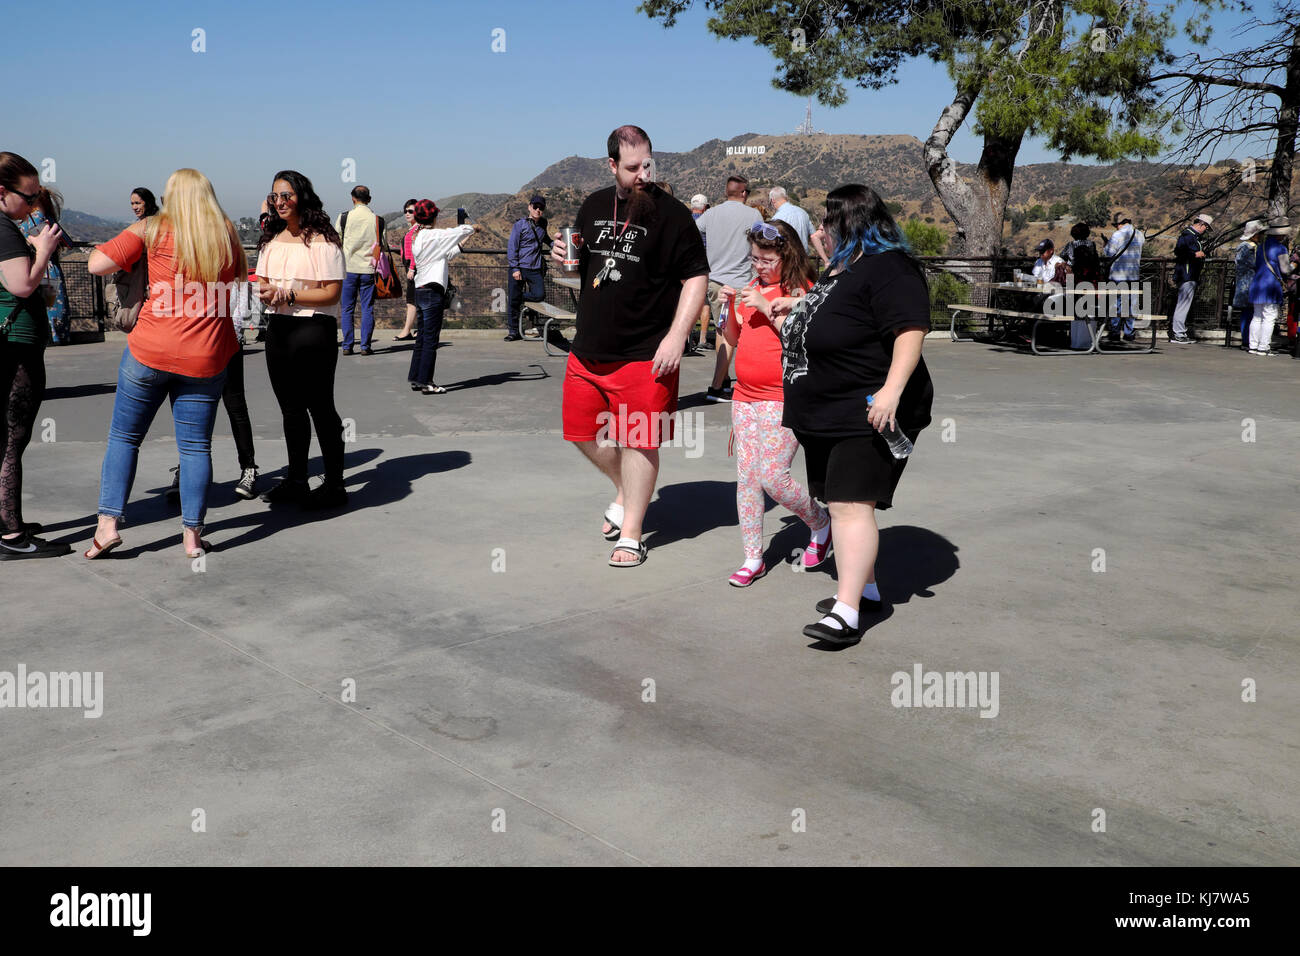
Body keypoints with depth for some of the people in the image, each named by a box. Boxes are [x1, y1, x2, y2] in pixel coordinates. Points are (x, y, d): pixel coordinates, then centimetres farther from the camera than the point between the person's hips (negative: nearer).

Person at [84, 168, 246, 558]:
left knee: (124, 437, 11)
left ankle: (107, 524, 8)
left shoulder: (152, 229, -2)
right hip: (205, 359, 2)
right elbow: (239, 279, 19)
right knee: (195, 445, 7)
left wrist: (135, 235, 12)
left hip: (149, 353, -1)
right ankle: (192, 534, 9)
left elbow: (96, 264, -4)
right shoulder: (227, 233, 5)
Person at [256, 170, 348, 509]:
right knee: (290, 407, 14)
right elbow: (263, 282, 19)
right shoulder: (271, 240, 13)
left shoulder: (322, 240, -9)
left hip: (314, 329, -7)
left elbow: (331, 292, -14)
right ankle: (296, 480, 25)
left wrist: (287, 295, -19)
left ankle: (334, 485, 8)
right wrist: (266, 292, -5)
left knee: (320, 407, -1)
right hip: (278, 328, 7)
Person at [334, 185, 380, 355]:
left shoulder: (344, 217, -3)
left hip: (348, 268, 0)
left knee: (347, 309, 7)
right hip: (369, 269, 0)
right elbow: (380, 245, 4)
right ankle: (365, 346, 2)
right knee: (367, 309, 5)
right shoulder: (377, 220, -1)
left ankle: (347, 346, 6)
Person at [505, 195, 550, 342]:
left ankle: (520, 297, 17)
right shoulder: (520, 224, -3)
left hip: (535, 269, 4)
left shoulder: (543, 223, 12)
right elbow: (512, 247, -6)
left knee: (540, 295, -13)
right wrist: (515, 268, -12)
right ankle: (513, 331, 9)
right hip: (518, 268, -4)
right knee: (513, 300, -1)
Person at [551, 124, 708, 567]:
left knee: (638, 442, 2)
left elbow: (696, 278, -10)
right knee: (582, 431, 14)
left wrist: (676, 336, -19)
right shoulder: (594, 206, 9)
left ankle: (630, 535, 15)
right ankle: (624, 490, 39)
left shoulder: (671, 215, -8)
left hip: (644, 355, -6)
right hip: (589, 348, 6)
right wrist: (563, 256, -2)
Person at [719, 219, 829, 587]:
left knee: (772, 476, -11)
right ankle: (753, 558, 14)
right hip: (745, 396, 7)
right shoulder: (753, 288, 13)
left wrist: (767, 307, -21)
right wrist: (730, 307, -1)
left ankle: (821, 523, 17)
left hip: (784, 400, -7)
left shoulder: (803, 291, -7)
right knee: (745, 476, 6)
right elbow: (734, 339, 16)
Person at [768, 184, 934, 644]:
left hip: (869, 414, -11)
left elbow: (911, 329, -26)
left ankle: (847, 613, -16)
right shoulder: (840, 267, 17)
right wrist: (797, 306, 29)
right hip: (826, 415, 11)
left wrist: (891, 390, -34)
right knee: (840, 502, 16)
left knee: (852, 505, -15)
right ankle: (865, 588, 29)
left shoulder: (887, 269, -16)